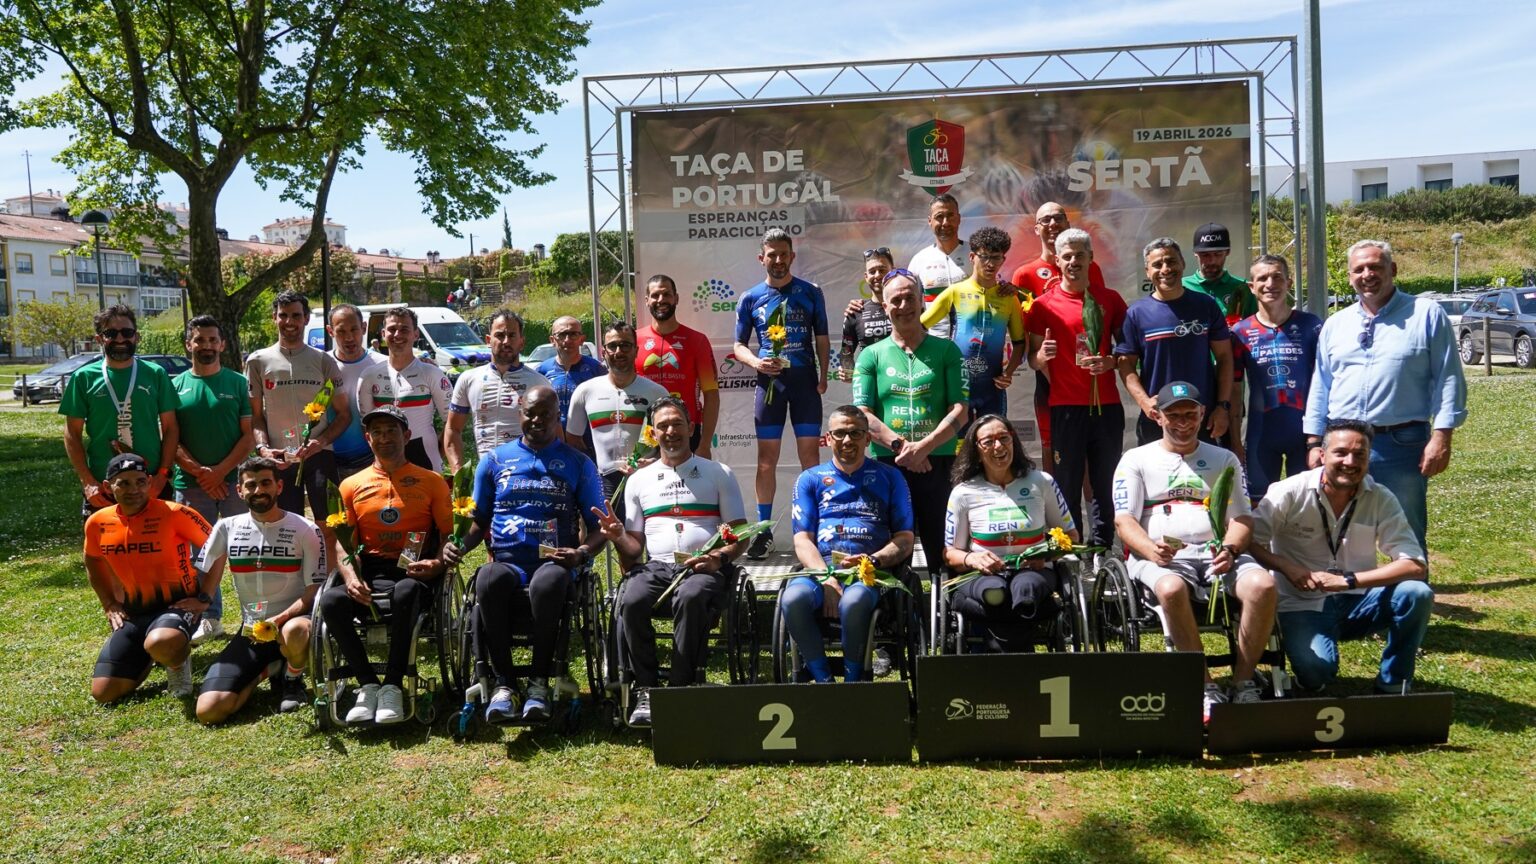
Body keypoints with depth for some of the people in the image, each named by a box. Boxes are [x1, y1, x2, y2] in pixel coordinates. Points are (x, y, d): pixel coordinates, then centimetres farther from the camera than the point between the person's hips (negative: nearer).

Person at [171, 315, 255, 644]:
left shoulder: (239, 383, 4)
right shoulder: (175, 386, 8)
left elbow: (249, 435, -1)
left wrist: (220, 471, -11)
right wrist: (199, 472, -10)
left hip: (234, 480, -2)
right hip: (190, 484, 2)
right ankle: (209, 618, 16)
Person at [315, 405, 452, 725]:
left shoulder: (431, 481, 11)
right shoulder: (352, 486, 16)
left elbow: (449, 535, 8)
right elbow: (341, 541, 10)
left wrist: (438, 563, -15)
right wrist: (350, 576, -10)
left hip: (414, 571, -2)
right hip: (370, 571, 3)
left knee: (405, 592, -39)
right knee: (330, 601, -29)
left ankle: (392, 686, -25)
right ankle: (368, 685, -14)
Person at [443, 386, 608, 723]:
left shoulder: (578, 464, 14)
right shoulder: (494, 461, 18)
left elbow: (599, 528, 11)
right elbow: (479, 521, 20)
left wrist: (581, 553, -10)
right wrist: (458, 545, -2)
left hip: (554, 564, -1)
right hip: (507, 562, 2)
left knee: (548, 581, -39)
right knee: (489, 578, -36)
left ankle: (539, 681, -23)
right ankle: (502, 682, -23)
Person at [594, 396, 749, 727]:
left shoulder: (718, 474, 15)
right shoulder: (639, 480, 21)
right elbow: (634, 548, 18)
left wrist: (719, 557, -12)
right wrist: (618, 537, -6)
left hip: (705, 567, -2)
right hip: (656, 566, 2)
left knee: (691, 597, -38)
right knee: (631, 601, -32)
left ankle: (680, 687, -27)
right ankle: (645, 690, -20)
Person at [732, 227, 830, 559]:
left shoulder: (811, 293, 6)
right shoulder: (750, 298, 7)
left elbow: (822, 338, 8)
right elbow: (739, 345, 10)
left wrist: (823, 376, -4)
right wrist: (756, 362, -11)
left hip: (805, 380, -1)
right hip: (769, 382, 1)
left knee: (810, 453, -1)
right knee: (767, 457, 2)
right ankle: (764, 530, 9)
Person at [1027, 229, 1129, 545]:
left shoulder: (1110, 299, 10)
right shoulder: (1044, 305, 4)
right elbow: (1034, 360, 6)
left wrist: (1110, 362, -7)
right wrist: (1042, 355, -18)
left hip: (1106, 405, 2)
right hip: (1065, 408, -2)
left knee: (1107, 487, 6)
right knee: (1068, 488, -1)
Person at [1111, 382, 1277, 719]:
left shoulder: (1224, 459, 22)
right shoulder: (1136, 460, 13)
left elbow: (1242, 517, 14)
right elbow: (1124, 521, 3)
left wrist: (1229, 549, -9)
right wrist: (1152, 551, -18)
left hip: (1217, 555, 3)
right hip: (1159, 557, -2)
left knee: (1264, 584, -29)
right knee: (1171, 589, -38)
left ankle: (1243, 680, -14)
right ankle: (1206, 688, -25)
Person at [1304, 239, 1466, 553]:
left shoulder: (1427, 315, 1)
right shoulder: (1335, 324, 13)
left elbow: (1448, 380, -3)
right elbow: (1320, 387, 14)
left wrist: (1441, 436, -11)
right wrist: (1314, 442, 8)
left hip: (1403, 445, -4)